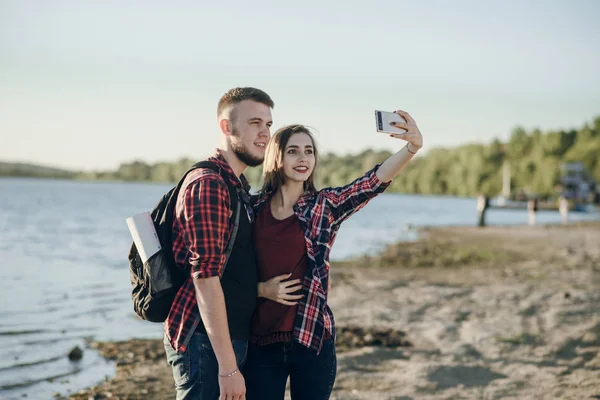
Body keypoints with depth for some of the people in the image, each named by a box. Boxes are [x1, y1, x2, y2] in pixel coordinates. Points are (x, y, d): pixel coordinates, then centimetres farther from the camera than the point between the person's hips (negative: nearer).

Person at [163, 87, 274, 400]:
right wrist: (228, 366, -24)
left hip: (231, 339, 10)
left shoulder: (238, 187, 17)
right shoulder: (208, 184, -15)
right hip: (205, 342, -10)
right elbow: (205, 278, -22)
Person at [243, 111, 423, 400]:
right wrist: (261, 289, -11)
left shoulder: (326, 205, 0)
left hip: (312, 339, 0)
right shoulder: (253, 208, 2)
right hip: (260, 342, 1)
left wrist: (412, 147, -30)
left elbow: (374, 180, -16)